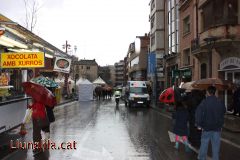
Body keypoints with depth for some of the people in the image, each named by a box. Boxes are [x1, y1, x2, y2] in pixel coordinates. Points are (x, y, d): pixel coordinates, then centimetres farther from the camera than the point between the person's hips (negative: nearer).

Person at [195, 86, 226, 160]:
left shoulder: (204, 102, -11)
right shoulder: (221, 102, 1)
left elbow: (198, 114, -16)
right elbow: (223, 113, 12)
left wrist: (199, 124, -9)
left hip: (206, 127, -2)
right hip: (217, 128, 2)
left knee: (204, 144, 9)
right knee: (216, 145, 9)